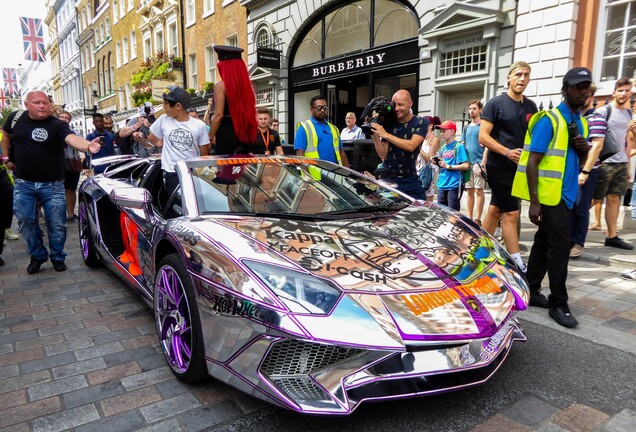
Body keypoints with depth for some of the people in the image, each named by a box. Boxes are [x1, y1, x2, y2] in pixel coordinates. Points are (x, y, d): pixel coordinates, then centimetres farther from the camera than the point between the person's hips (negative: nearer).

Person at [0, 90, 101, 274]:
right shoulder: (16, 117, 1)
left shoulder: (57, 125, -12)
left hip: (52, 185, -3)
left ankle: (57, 257, 23)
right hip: (23, 183, 3)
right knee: (25, 222, 7)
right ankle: (38, 255, 28)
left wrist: (88, 145, -53)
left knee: (57, 224, 2)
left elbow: (72, 138, -33)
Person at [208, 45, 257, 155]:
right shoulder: (246, 84, 10)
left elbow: (219, 115, -14)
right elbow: (252, 112, 12)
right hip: (245, 133, 6)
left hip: (226, 132, -6)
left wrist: (209, 137, -8)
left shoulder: (221, 85, -7)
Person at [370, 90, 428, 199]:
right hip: (387, 177, 1)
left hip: (409, 180, -1)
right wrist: (375, 135, -17)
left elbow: (411, 146, -21)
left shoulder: (421, 123, -4)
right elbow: (383, 155, -3)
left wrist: (385, 134, -24)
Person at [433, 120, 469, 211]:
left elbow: (466, 165, -15)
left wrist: (448, 166, -16)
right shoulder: (443, 148, 14)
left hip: (454, 185, -7)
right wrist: (438, 163, 1)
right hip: (442, 184, 7)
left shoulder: (458, 146, -7)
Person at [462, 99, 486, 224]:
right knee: (469, 191, 8)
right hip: (467, 162, 6)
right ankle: (469, 218, 14)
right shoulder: (467, 127, 17)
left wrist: (483, 163, -15)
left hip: (478, 162, -5)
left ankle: (477, 219, -1)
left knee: (478, 190, -4)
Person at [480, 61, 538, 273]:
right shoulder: (496, 103, -5)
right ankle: (517, 262, -4)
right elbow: (483, 136, -10)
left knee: (496, 209, 13)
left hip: (519, 167, 6)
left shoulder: (530, 106, 13)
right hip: (499, 166, -6)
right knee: (511, 214, -8)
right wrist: (508, 152, -20)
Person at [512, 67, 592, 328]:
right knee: (560, 246, -7)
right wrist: (534, 202, -20)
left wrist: (584, 148, -3)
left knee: (544, 242, 13)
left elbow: (580, 161, 22)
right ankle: (558, 304, 3)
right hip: (549, 195, -8)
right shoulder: (549, 120, -11)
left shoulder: (581, 122, 15)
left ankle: (530, 290, 24)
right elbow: (532, 163, -16)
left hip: (565, 195, 8)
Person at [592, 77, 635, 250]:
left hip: (622, 163, 6)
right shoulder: (604, 111, -5)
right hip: (605, 162, -6)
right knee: (595, 199, -4)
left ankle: (612, 236, 14)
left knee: (614, 199, 8)